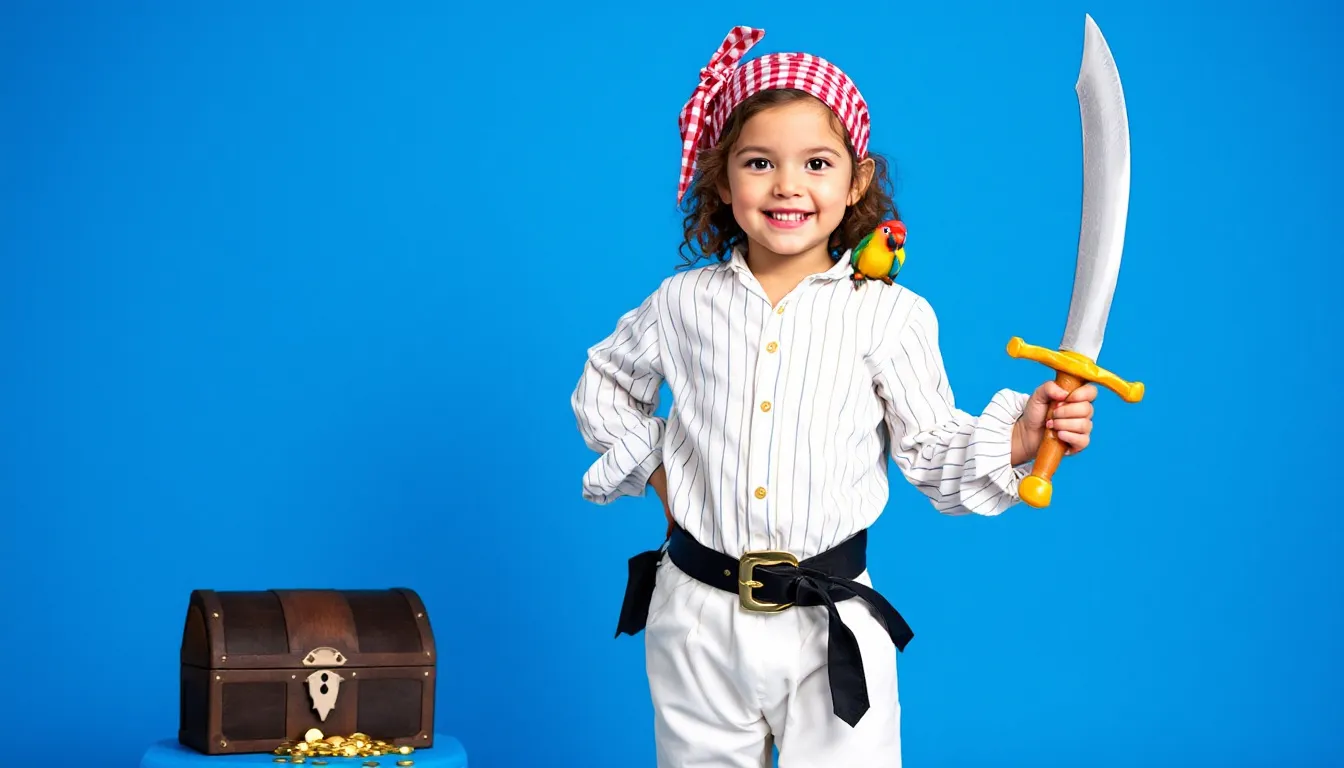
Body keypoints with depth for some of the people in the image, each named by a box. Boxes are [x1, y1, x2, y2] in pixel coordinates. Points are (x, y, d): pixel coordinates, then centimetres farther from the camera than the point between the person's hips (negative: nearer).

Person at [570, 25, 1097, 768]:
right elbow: (604, 384, 20)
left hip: (831, 626, -2)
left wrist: (1018, 436, -20)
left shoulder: (889, 314, -4)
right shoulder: (685, 303, 2)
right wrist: (650, 468, 7)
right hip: (696, 622, 2)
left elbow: (931, 452, -3)